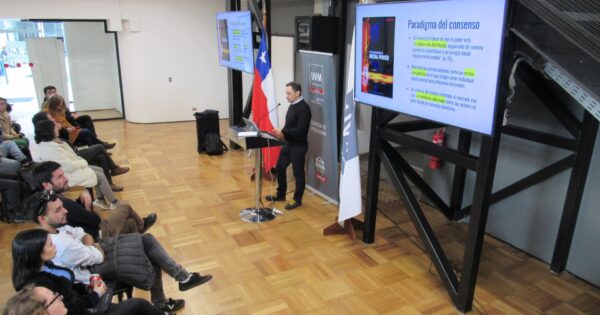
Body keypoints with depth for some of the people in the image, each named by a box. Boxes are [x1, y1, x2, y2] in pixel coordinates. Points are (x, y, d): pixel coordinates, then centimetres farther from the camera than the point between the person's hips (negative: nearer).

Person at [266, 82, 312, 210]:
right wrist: (282, 133, -1)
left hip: (298, 146, -9)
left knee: (298, 173, 4)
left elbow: (300, 130, -25)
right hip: (288, 143, 9)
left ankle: (297, 200, 19)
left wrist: (282, 132, -21)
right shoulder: (292, 105, 9)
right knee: (279, 168, 16)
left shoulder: (303, 108, -19)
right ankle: (280, 195, 32)